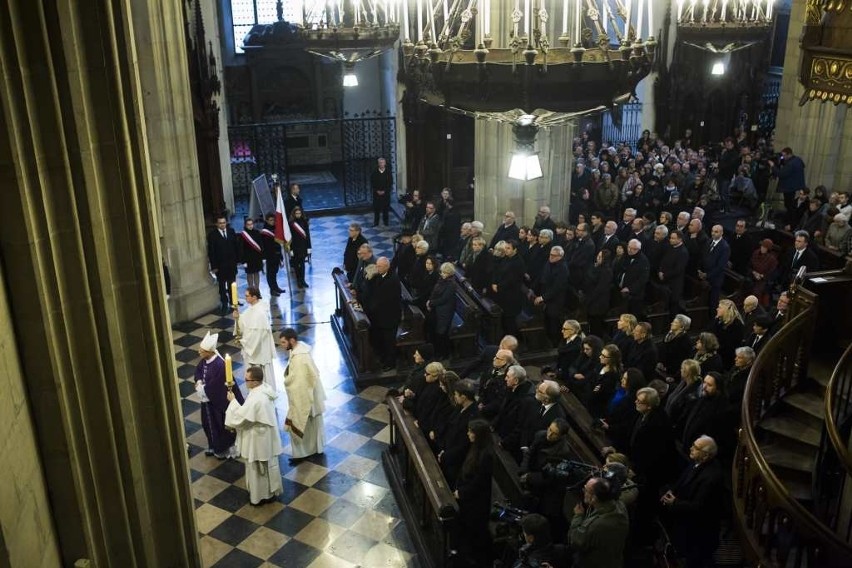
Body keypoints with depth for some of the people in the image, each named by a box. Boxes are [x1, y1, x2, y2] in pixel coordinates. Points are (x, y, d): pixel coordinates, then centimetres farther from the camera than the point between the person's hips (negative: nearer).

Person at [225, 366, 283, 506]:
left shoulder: (255, 399, -33)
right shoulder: (266, 388, -4)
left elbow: (240, 417, -22)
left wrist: (233, 401, -11)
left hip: (259, 439, -9)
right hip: (267, 434, 9)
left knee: (258, 468, 11)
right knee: (269, 464, 23)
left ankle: (262, 495, 27)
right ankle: (272, 490, 39)